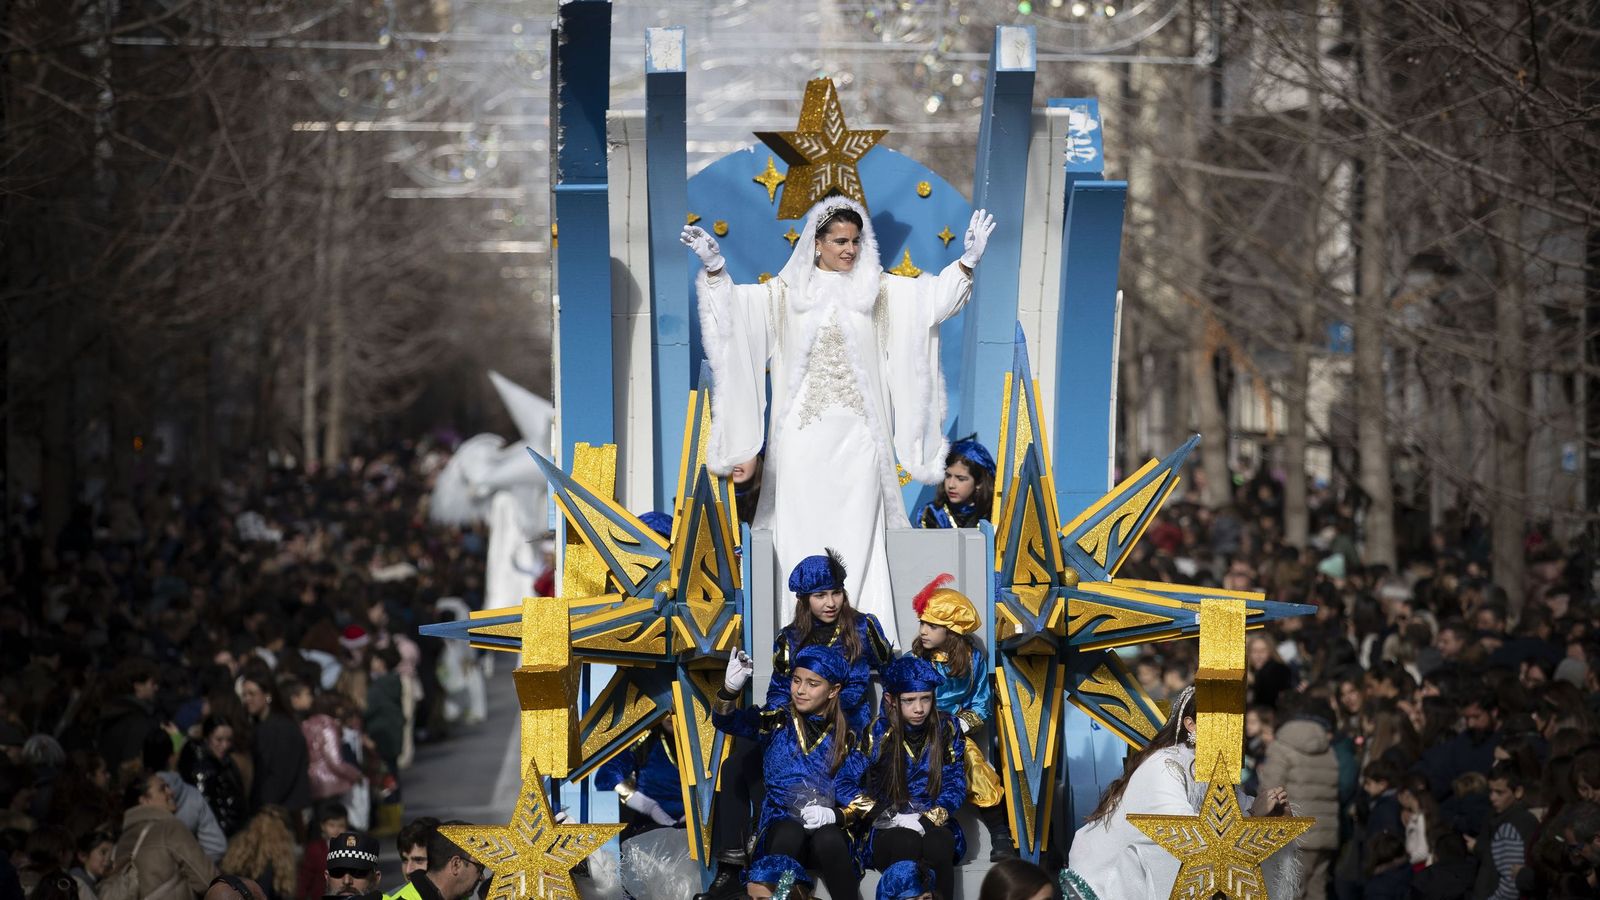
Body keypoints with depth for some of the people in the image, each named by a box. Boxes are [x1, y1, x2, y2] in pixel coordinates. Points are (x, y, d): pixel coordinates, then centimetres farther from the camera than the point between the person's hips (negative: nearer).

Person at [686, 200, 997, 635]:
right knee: (804, 529, -2)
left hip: (857, 433, 1)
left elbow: (929, 297, -4)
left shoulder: (877, 289, 8)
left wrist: (966, 263, -18)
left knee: (856, 530, -2)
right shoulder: (789, 290, 5)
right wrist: (715, 270, -25)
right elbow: (739, 303, -7)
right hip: (804, 432, -1)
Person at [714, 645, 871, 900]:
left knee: (829, 840, -35)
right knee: (790, 833, -35)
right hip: (780, 826, 0)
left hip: (827, 829, 0)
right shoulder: (777, 722, 7)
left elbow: (861, 801, 3)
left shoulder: (845, 738, 7)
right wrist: (730, 689, -29)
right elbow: (726, 720, -8)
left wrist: (835, 815, -19)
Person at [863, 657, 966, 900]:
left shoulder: (947, 727, 3)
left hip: (934, 824, 1)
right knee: (906, 843, -36)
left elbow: (955, 783, 1)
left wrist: (929, 818, -15)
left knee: (938, 845, -34)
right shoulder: (878, 733, -4)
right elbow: (867, 790, -6)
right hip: (888, 828, -1)